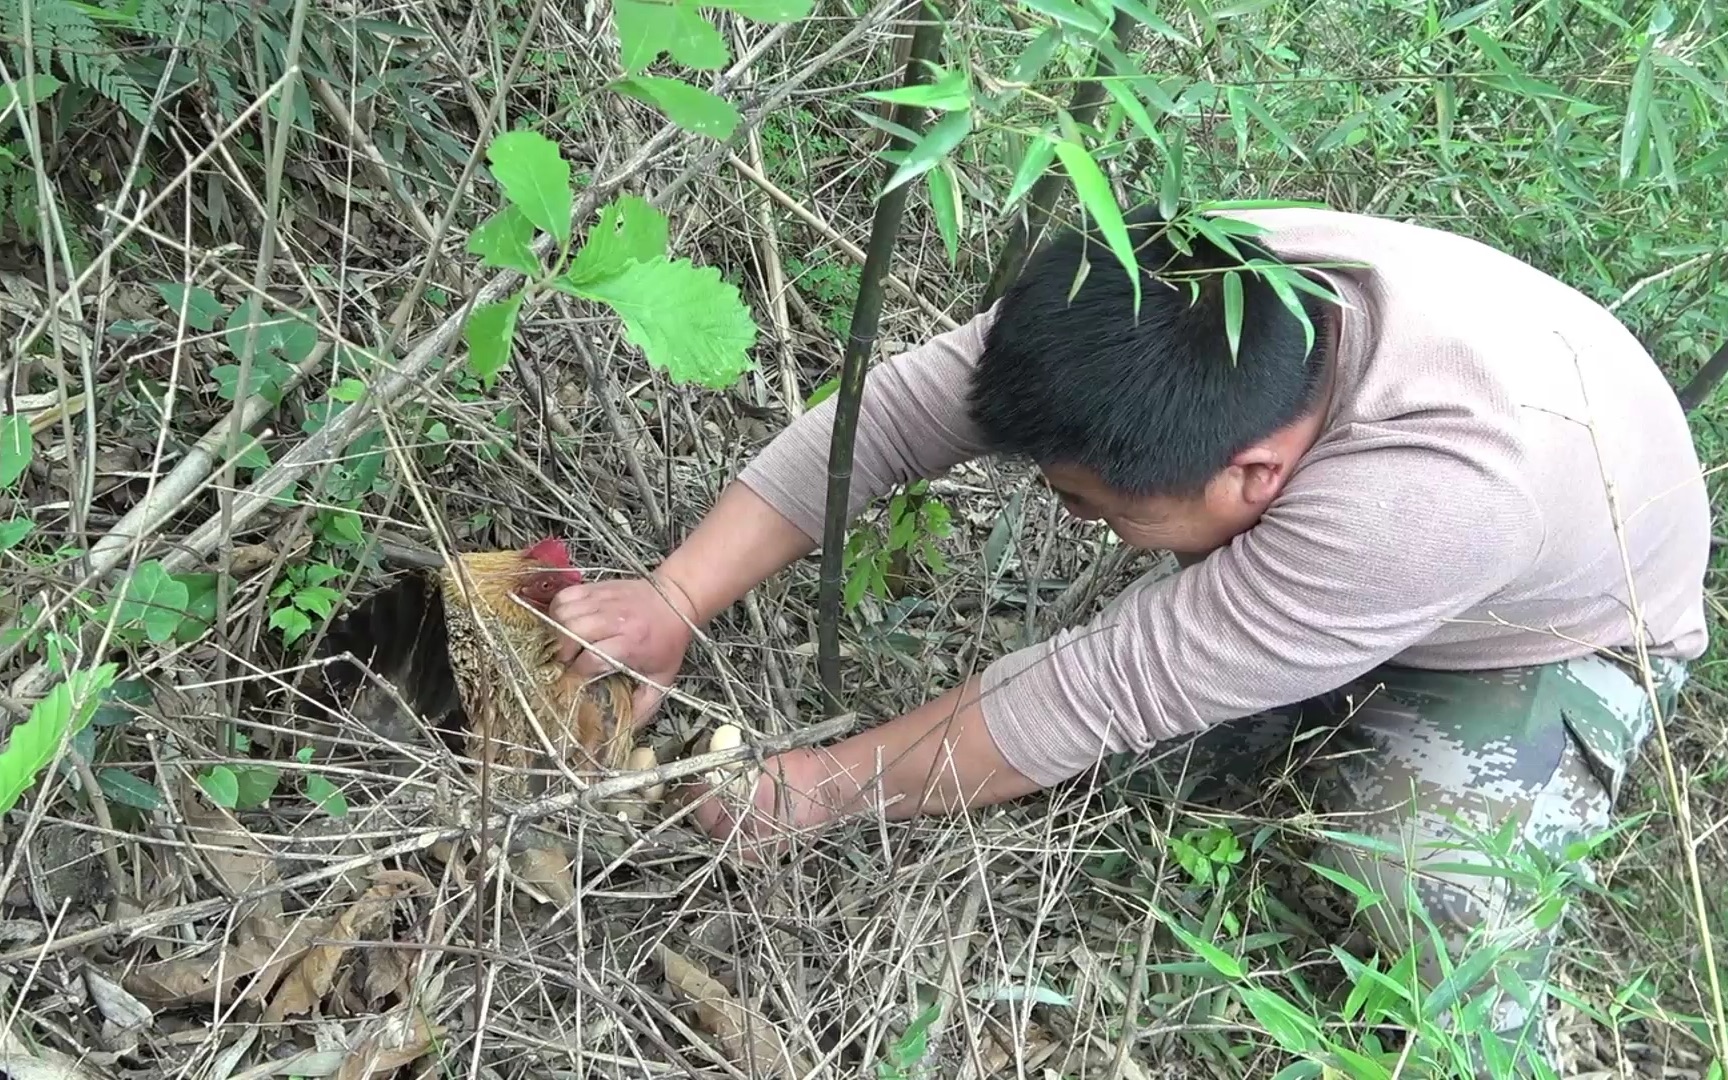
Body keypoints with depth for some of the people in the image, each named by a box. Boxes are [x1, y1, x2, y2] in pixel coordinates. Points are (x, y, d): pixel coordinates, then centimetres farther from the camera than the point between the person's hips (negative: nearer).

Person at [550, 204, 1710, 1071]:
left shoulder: (1442, 487, -47)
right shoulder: (1200, 290, -31)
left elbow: (1106, 687, -41)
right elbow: (895, 406, -28)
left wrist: (830, 789, -31)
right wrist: (674, 602, -32)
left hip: (1557, 639, -5)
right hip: (1338, 557, 5)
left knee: (1433, 907, -29)